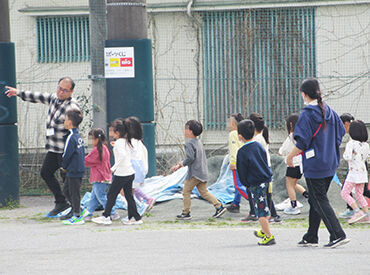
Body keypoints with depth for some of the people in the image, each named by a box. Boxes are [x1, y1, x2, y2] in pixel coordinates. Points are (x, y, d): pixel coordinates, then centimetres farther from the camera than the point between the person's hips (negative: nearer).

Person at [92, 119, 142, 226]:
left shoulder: (119, 142, -15)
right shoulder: (127, 141, 10)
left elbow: (122, 155, -29)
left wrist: (114, 167, -26)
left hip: (121, 174, -8)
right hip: (130, 172, 8)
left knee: (111, 195, 1)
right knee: (129, 195, 11)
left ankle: (106, 217, 4)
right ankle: (135, 217, 10)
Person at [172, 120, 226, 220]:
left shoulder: (189, 143, -14)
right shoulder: (198, 142, 16)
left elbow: (190, 158, -25)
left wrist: (181, 164, -6)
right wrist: (179, 166, 24)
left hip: (194, 173, -9)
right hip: (203, 173, 9)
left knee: (186, 192, 3)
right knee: (204, 192, 13)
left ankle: (186, 213, 6)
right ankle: (219, 206, 5)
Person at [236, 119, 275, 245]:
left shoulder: (242, 152, -13)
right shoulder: (259, 146, 6)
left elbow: (242, 171, -7)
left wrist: (246, 183, 8)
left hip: (256, 184, -7)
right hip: (266, 179, 7)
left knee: (261, 211, -3)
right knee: (263, 208, 22)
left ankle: (269, 236, -5)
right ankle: (264, 231, 35)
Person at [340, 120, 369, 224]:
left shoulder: (351, 143, -15)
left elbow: (348, 157, -24)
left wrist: (345, 154, -4)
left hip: (354, 172, -8)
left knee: (345, 193, -3)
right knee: (359, 194, 16)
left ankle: (357, 212, -15)